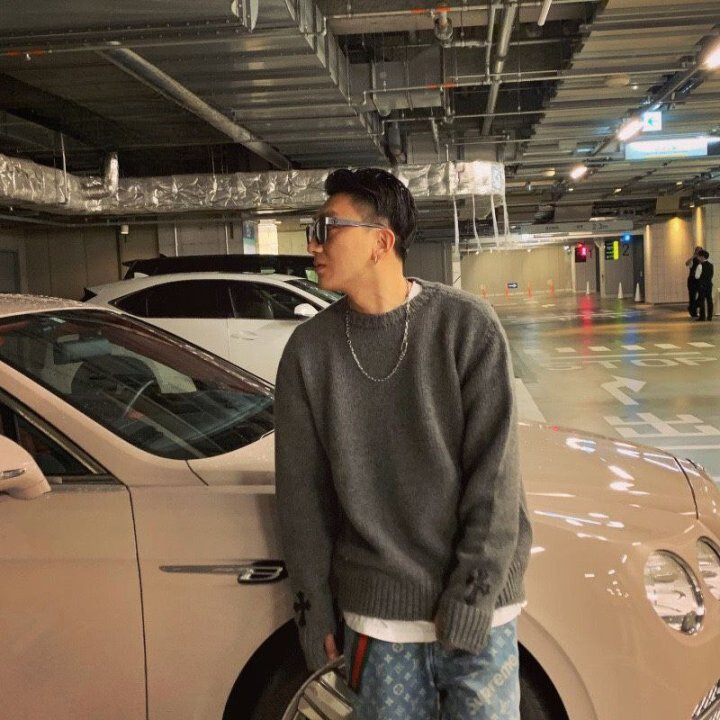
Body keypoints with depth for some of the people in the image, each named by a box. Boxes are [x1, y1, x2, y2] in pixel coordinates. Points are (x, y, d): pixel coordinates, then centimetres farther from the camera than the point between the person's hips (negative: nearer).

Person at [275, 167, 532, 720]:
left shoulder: (467, 325, -9)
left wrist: (473, 595, -11)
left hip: (476, 612, -1)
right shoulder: (309, 350, -2)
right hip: (376, 617, 2)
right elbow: (302, 488, 3)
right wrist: (315, 604, 4)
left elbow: (494, 468, -9)